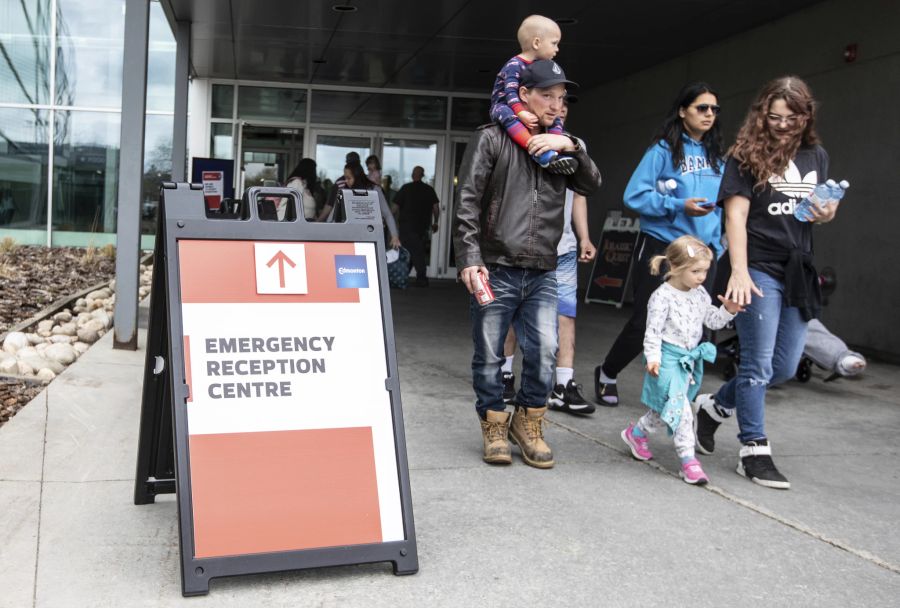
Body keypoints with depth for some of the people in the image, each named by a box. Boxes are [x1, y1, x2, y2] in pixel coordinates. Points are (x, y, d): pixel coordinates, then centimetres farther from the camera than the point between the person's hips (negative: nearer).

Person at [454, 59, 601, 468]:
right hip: (495, 271, -3)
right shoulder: (492, 138, 1)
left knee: (544, 351, -6)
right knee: (489, 356, 4)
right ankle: (494, 427, 23)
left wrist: (572, 147, -5)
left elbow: (591, 186, 9)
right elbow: (467, 203, -5)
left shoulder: (559, 146, 17)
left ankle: (528, 422, 17)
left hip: (542, 274, 4)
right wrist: (469, 259, -12)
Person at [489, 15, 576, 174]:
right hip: (503, 106, -9)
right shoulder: (514, 65, -19)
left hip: (526, 109, 9)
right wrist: (521, 113, -42)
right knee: (508, 115, -41)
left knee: (555, 120, -4)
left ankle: (556, 154, -19)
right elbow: (510, 92, -30)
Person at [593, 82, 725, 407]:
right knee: (645, 321, 1)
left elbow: (720, 206, 15)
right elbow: (635, 196, -12)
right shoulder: (664, 149, -7)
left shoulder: (716, 156, 11)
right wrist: (679, 206, -20)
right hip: (661, 247, -5)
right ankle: (606, 375, 24)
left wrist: (718, 248, 7)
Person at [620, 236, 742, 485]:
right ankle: (688, 459, -9)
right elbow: (653, 331, -14)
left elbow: (713, 320, 14)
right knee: (679, 407, -14)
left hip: (690, 358, 8)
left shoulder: (700, 294, 8)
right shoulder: (662, 297, -14)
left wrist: (728, 310, -4)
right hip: (668, 358, -7)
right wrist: (652, 358, -24)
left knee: (666, 410, 16)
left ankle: (636, 433, 39)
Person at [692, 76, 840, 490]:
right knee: (758, 364, -3)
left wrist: (827, 213, -5)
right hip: (760, 269, -6)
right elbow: (736, 215, -10)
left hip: (798, 270, 6)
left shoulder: (816, 156, 12)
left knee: (784, 368, 9)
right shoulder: (746, 157, -3)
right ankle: (754, 452, 7)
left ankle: (714, 406, 28)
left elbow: (821, 209, 21)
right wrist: (739, 271, -21)